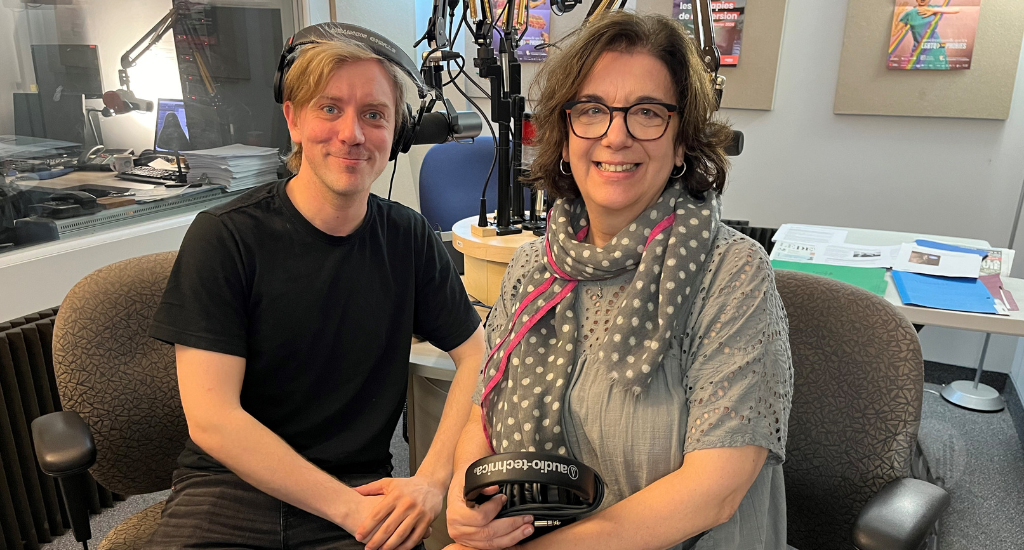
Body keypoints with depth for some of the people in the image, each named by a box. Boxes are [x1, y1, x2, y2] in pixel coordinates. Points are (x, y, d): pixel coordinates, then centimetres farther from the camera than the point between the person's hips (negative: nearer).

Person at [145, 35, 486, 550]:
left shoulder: (408, 238, 1)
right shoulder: (223, 237, -9)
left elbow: (479, 354, 2)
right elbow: (211, 420, -13)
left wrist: (433, 478, -12)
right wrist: (348, 508, -17)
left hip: (362, 486, 2)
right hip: (231, 488, -1)